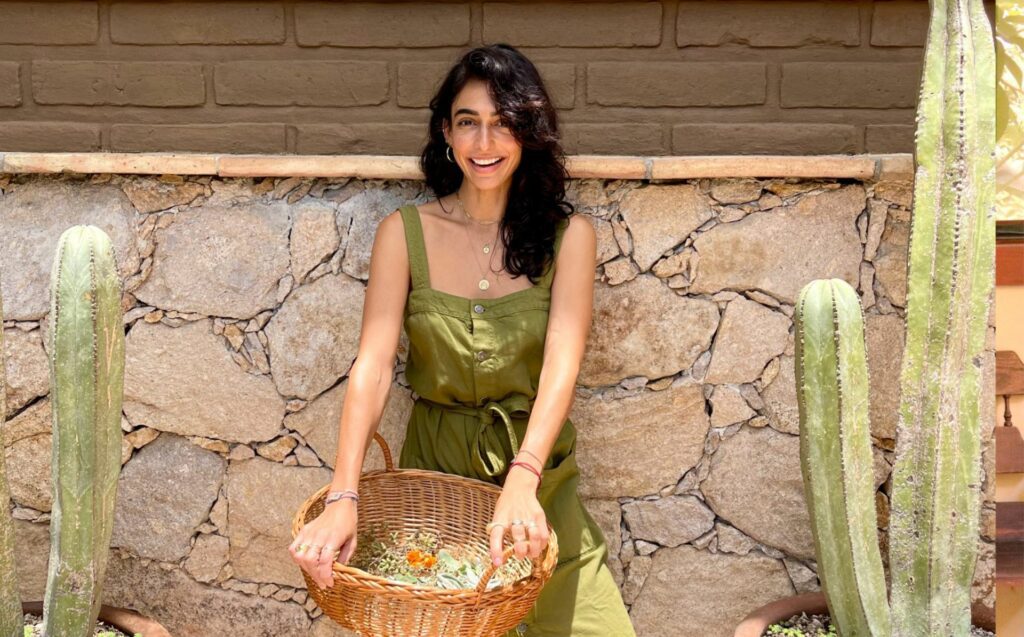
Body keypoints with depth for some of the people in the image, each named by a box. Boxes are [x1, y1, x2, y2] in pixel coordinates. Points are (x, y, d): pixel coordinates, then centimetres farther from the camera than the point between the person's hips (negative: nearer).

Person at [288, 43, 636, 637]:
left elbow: (561, 364, -16)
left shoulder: (569, 235, -5)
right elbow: (373, 365, -13)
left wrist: (521, 481, -32)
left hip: (539, 475, 0)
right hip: (433, 470, 0)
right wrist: (344, 499, -26)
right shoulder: (404, 233, -4)